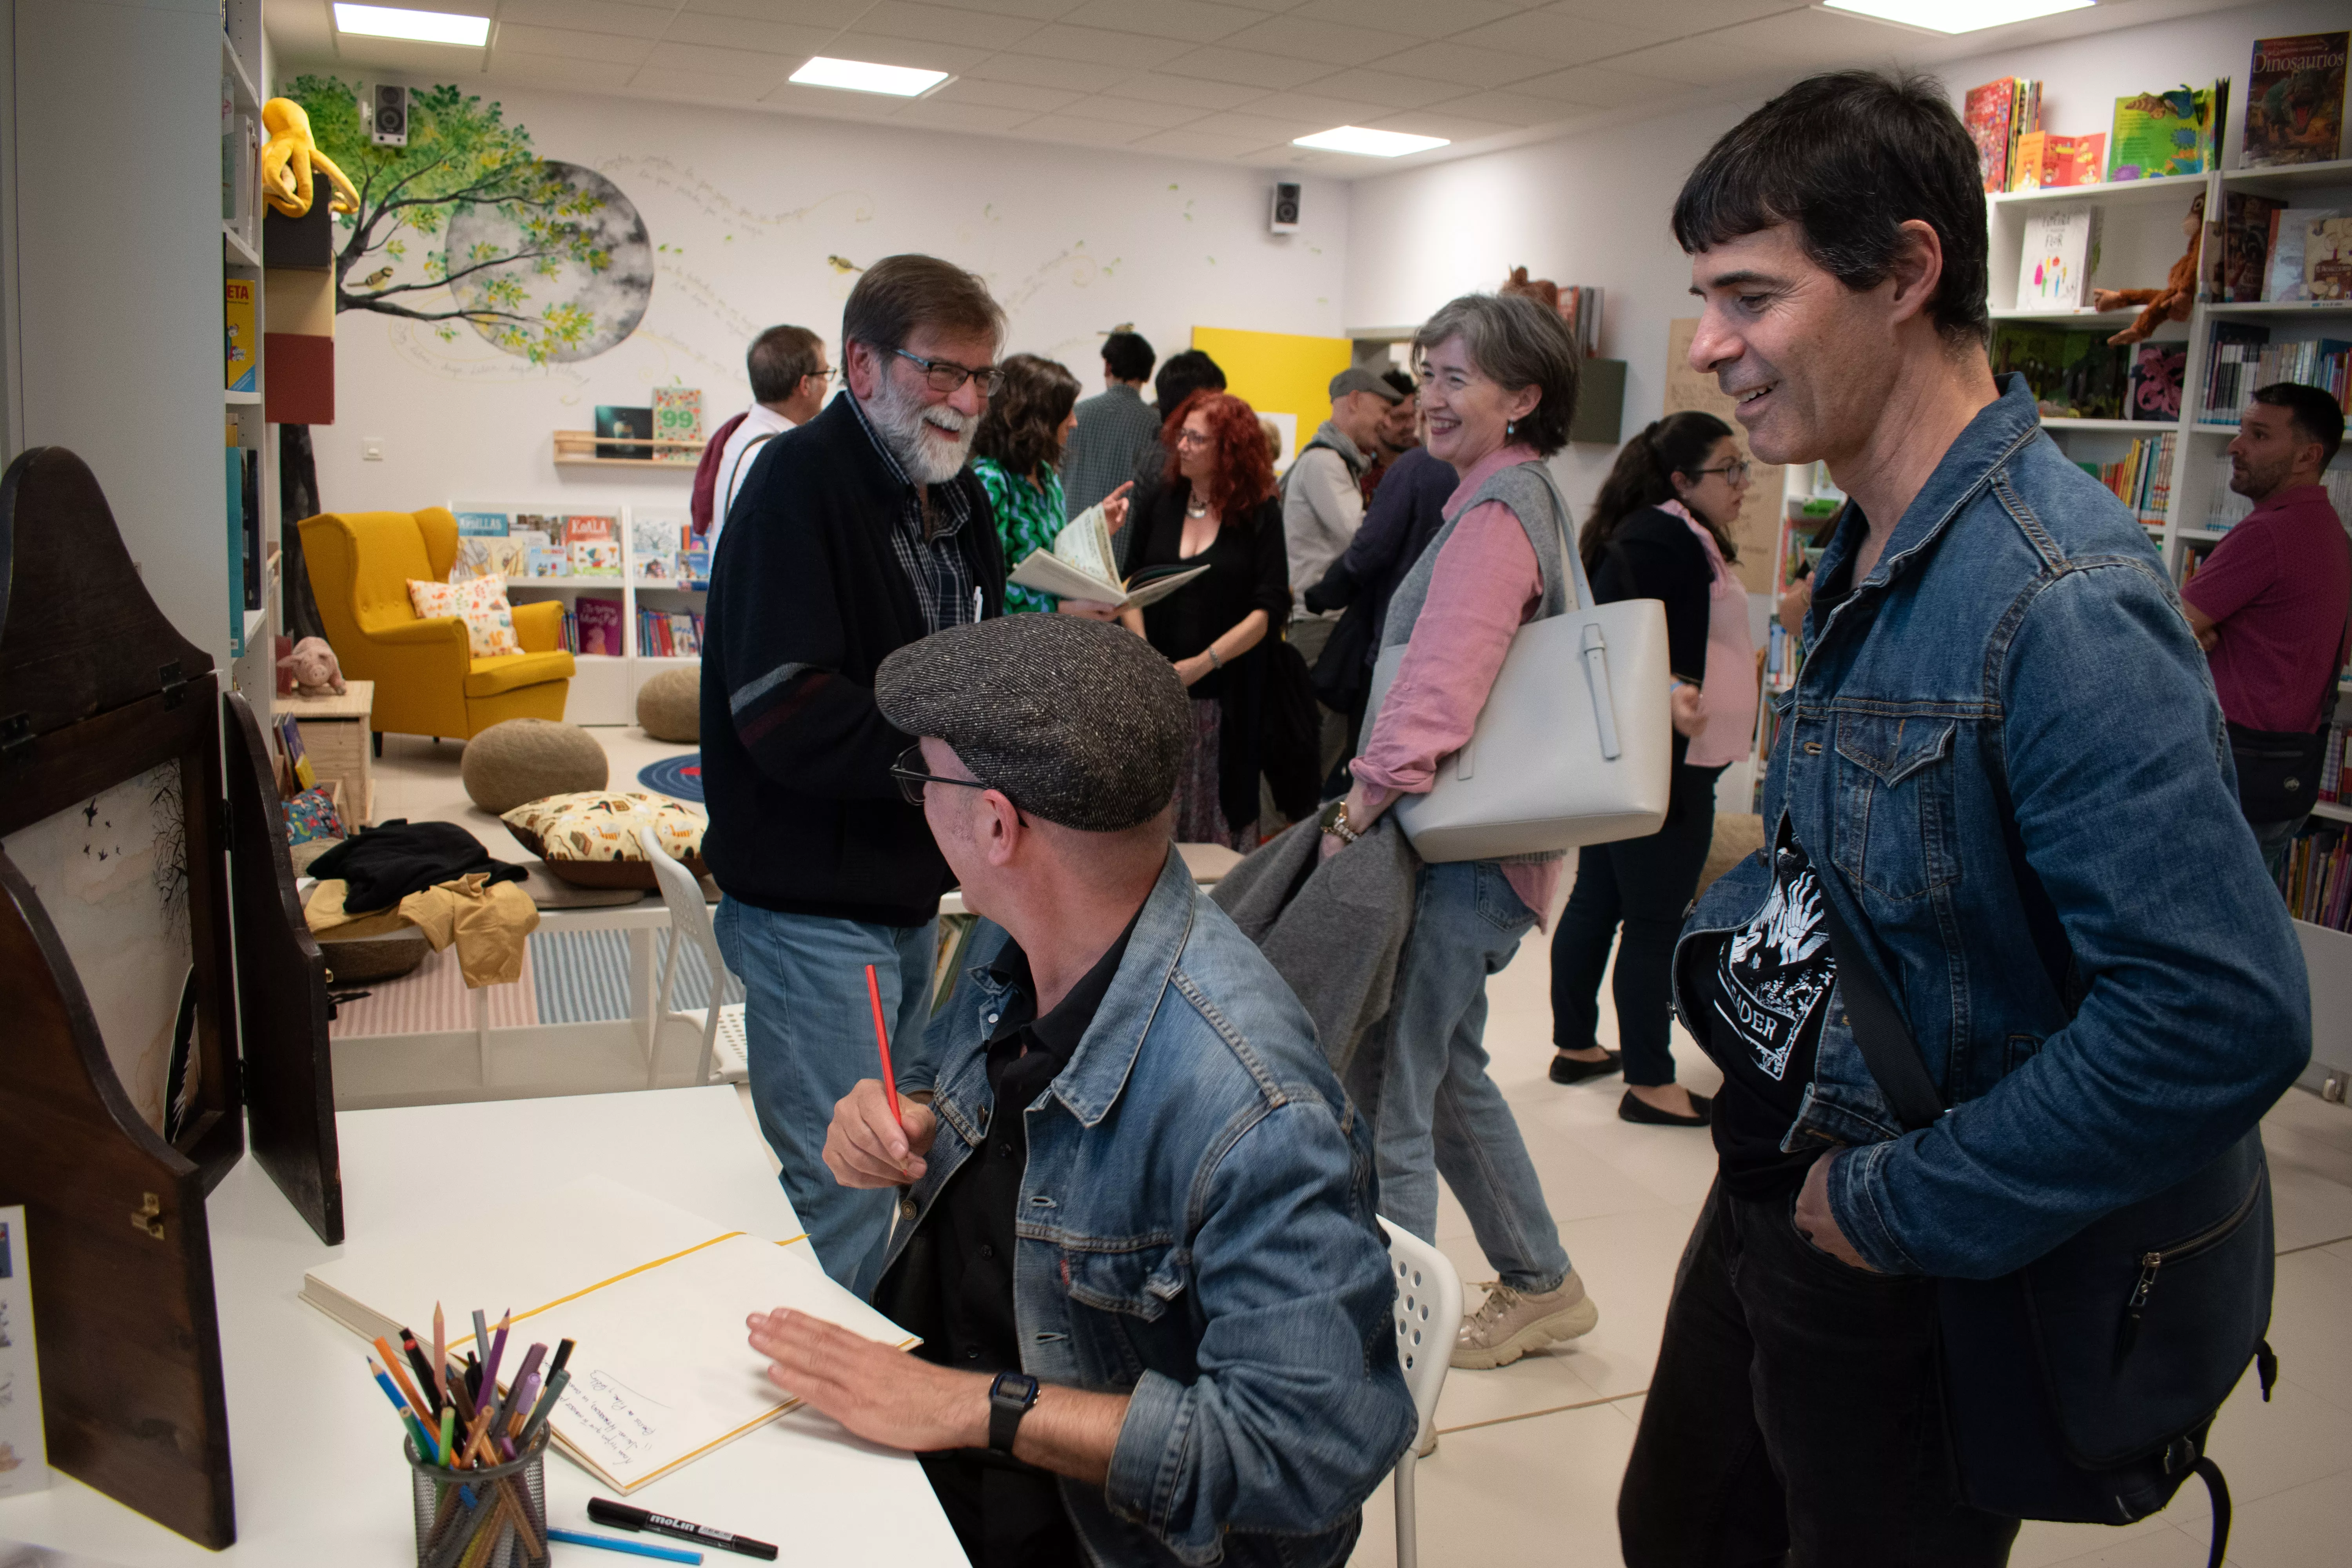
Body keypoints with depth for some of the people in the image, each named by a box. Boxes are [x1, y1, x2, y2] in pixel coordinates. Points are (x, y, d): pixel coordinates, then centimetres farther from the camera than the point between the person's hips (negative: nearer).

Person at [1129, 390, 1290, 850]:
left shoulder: (1260, 514, -2)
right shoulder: (1161, 502, 9)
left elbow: (1270, 608, -7)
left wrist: (1202, 664, -14)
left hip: (1227, 693, -3)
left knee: (1220, 808, 1)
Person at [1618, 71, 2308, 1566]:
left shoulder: (2060, 599, -26)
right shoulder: (1869, 556, 4)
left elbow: (2225, 1018, -32)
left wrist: (1903, 1208, -22)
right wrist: (1736, 935, 1)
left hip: (1923, 1279, -8)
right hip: (1777, 1195, 9)